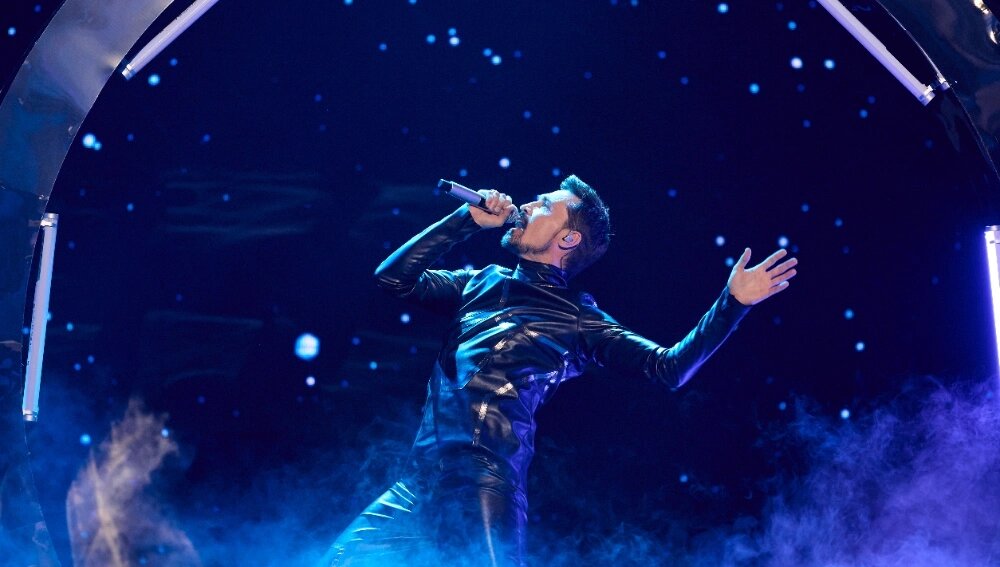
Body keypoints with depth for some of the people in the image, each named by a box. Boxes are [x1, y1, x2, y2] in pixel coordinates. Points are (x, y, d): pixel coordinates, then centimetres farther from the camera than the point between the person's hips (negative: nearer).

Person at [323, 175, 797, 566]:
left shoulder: (579, 321, 7)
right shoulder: (483, 282, 21)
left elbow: (669, 368, 2)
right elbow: (395, 278, 17)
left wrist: (734, 300, -7)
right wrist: (468, 219, 13)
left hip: (485, 482, -4)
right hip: (421, 479, 4)